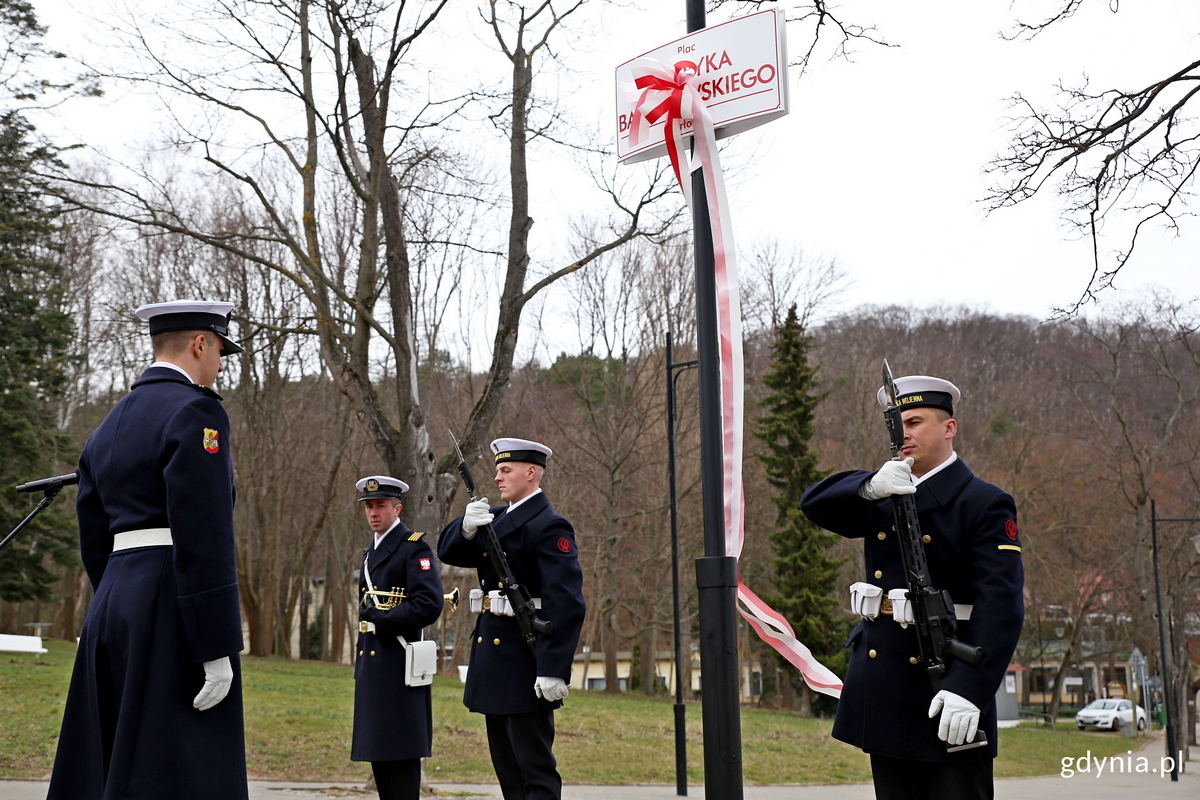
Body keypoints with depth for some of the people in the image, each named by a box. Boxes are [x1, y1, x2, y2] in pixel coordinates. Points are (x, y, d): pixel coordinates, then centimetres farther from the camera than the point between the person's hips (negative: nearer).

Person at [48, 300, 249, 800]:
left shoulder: (109, 426, 19)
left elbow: (94, 543, 20)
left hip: (113, 603, 9)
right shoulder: (195, 411, -9)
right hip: (177, 609, -9)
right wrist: (217, 650, -18)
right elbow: (203, 539, -17)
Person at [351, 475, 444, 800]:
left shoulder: (414, 547, -8)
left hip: (398, 663, -9)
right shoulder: (372, 552, 19)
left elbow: (429, 604, -19)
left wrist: (382, 621, -16)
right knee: (377, 748, 11)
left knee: (401, 752, -7)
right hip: (371, 664, 9)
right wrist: (361, 662, 16)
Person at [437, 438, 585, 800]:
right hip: (494, 661, 9)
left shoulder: (549, 527, -14)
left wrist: (554, 671, -26)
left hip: (526, 667, -9)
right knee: (506, 766, 14)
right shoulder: (497, 518, 15)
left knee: (535, 769, -6)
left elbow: (567, 604, -21)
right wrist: (467, 527, -13)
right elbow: (448, 551, 10)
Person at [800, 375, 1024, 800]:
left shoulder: (986, 505, -5)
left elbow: (1000, 605, -15)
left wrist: (969, 689, -26)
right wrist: (870, 486, -21)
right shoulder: (882, 497, 15)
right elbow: (815, 503, 0)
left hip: (945, 690, -6)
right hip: (884, 692, 6)